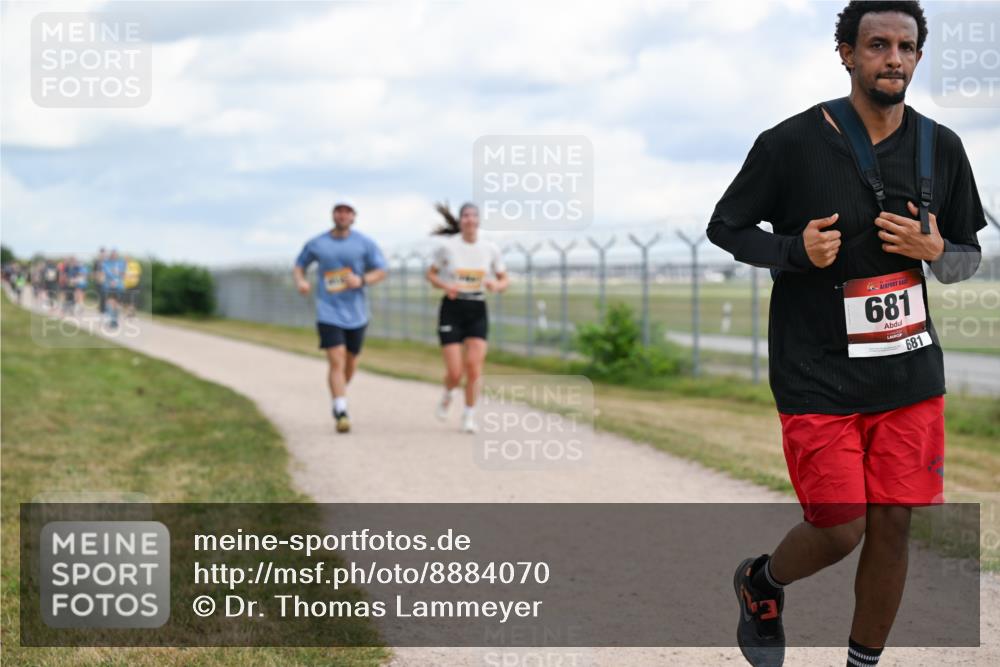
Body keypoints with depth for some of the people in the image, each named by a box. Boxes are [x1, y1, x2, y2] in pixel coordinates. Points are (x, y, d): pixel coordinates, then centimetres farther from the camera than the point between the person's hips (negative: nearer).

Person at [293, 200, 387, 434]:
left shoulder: (365, 243, 2)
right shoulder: (316, 244, 3)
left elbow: (381, 271, 3)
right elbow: (299, 266, 16)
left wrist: (362, 280, -17)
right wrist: (300, 281, -7)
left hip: (356, 313, 2)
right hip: (328, 312, -2)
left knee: (350, 362, 13)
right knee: (336, 361, -14)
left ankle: (338, 397, 39)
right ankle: (341, 412, -15)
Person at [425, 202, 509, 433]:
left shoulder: (490, 249, 2)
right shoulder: (447, 247, -4)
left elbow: (504, 280, 9)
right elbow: (431, 274, 6)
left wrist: (496, 285, -14)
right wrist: (445, 286, -14)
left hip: (477, 310, 2)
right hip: (452, 310, -2)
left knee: (474, 365, -11)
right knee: (455, 373, -7)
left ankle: (469, 416, 4)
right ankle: (447, 394, 29)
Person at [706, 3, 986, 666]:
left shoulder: (942, 148, 2)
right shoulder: (791, 144, -10)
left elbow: (970, 257, 12)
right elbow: (724, 227, 1)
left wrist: (935, 250, -12)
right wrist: (796, 250, -17)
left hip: (910, 374, 4)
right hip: (818, 378, -4)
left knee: (893, 524, 5)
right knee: (841, 530, -3)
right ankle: (762, 582, 30)